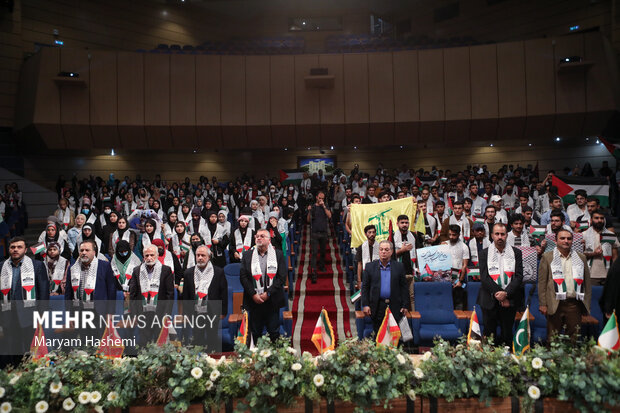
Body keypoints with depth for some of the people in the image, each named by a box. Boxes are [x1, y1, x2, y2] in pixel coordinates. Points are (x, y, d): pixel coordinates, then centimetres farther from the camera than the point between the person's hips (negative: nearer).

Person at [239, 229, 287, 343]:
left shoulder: (278, 254, 3)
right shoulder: (247, 255, 7)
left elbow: (282, 277, -4)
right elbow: (243, 277, 1)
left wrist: (268, 293, -12)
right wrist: (253, 294, -9)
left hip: (272, 300, -1)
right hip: (254, 300, 1)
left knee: (274, 332, 6)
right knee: (255, 332, 8)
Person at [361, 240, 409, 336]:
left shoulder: (399, 266, 7)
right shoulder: (370, 266, 7)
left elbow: (404, 287, 6)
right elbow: (365, 287, 5)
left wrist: (405, 306, 0)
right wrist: (365, 305, -3)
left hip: (394, 308, 0)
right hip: (377, 308, 0)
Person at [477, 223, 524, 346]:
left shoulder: (516, 253, 6)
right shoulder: (485, 253, 4)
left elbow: (519, 276, -2)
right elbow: (484, 277, -5)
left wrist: (506, 293, -14)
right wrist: (497, 294, -14)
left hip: (509, 301, 1)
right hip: (490, 301, -1)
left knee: (507, 334, 7)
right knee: (489, 333, 4)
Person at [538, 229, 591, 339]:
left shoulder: (581, 257, 13)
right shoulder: (547, 257, 4)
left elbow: (587, 282, 14)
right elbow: (542, 282, 0)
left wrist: (587, 303, 7)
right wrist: (542, 304, -6)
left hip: (575, 304, 3)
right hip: (555, 304, -3)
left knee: (574, 338, 7)